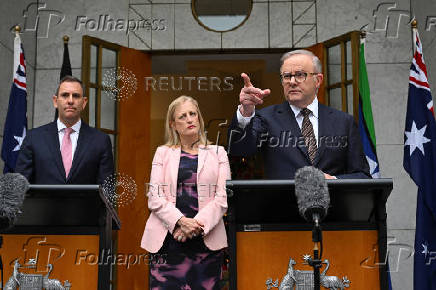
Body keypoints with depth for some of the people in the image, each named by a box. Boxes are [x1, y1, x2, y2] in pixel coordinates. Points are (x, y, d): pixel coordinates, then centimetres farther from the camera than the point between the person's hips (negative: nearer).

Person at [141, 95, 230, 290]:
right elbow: (154, 197, 2)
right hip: (167, 238, 0)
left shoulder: (217, 152, 12)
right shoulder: (163, 152, 13)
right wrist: (181, 221, -13)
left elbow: (223, 197, 1)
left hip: (207, 238, 0)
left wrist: (198, 223, -13)